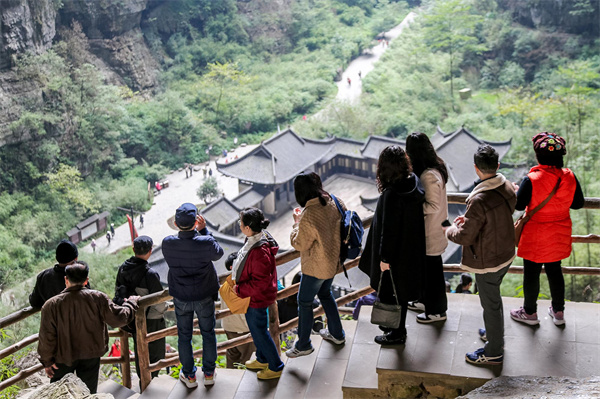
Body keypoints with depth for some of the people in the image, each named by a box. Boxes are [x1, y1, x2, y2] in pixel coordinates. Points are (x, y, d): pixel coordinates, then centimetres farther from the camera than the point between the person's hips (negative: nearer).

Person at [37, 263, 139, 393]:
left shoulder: (51, 305, -16)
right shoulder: (98, 298, -15)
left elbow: (47, 337, -12)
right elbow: (119, 318, -9)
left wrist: (46, 361, 1)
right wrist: (131, 302, 9)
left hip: (63, 357, -1)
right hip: (91, 355, 1)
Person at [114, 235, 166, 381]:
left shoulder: (122, 268, -7)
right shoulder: (150, 274, -28)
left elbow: (118, 291, 7)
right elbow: (159, 300, -22)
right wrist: (163, 309, 0)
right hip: (151, 320, -7)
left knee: (139, 350, 24)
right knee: (155, 353, 12)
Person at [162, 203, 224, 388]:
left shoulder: (168, 243, -22)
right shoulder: (205, 243, -27)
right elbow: (218, 253, -5)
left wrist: (188, 231, -4)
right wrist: (204, 230, -6)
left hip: (181, 298, 1)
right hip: (204, 296, -1)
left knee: (184, 336, 18)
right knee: (208, 333, 19)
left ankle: (189, 376, 32)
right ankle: (209, 373, 33)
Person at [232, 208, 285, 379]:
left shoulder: (260, 251, -35)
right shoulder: (255, 239, -5)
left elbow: (259, 283, -30)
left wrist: (239, 290, -22)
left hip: (257, 298, -10)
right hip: (251, 295, 10)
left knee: (259, 331, 8)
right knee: (255, 328, 26)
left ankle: (275, 367, 27)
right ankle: (262, 359, 47)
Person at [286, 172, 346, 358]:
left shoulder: (309, 215, -30)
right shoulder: (335, 202, -9)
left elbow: (300, 244, -19)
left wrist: (297, 223, -4)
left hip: (316, 267, -8)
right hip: (333, 260, 8)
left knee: (304, 302, 9)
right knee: (325, 293, 28)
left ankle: (303, 345, 21)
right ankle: (337, 334, 40)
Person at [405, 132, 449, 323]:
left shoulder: (429, 176, -28)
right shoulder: (435, 166, 2)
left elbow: (433, 206, -27)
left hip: (431, 232, -10)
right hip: (429, 229, 10)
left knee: (432, 269, 7)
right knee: (426, 266, 24)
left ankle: (437, 311, 23)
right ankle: (426, 301, 43)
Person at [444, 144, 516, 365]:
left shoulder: (479, 201, -32)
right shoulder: (507, 188, -6)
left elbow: (464, 237, -24)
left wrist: (450, 230, -3)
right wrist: (468, 219, 7)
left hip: (488, 262, -8)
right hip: (506, 255, 8)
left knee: (491, 305, 9)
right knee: (493, 299, 28)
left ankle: (494, 353, 26)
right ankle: (496, 333, 49)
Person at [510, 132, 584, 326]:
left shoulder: (531, 180, -26)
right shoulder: (570, 177, -12)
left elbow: (519, 205, -14)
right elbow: (579, 203, 0)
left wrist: (515, 191, 5)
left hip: (536, 237, -5)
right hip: (559, 235, 5)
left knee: (531, 273, 13)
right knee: (555, 270, 22)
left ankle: (530, 313, 31)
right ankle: (558, 312, 36)